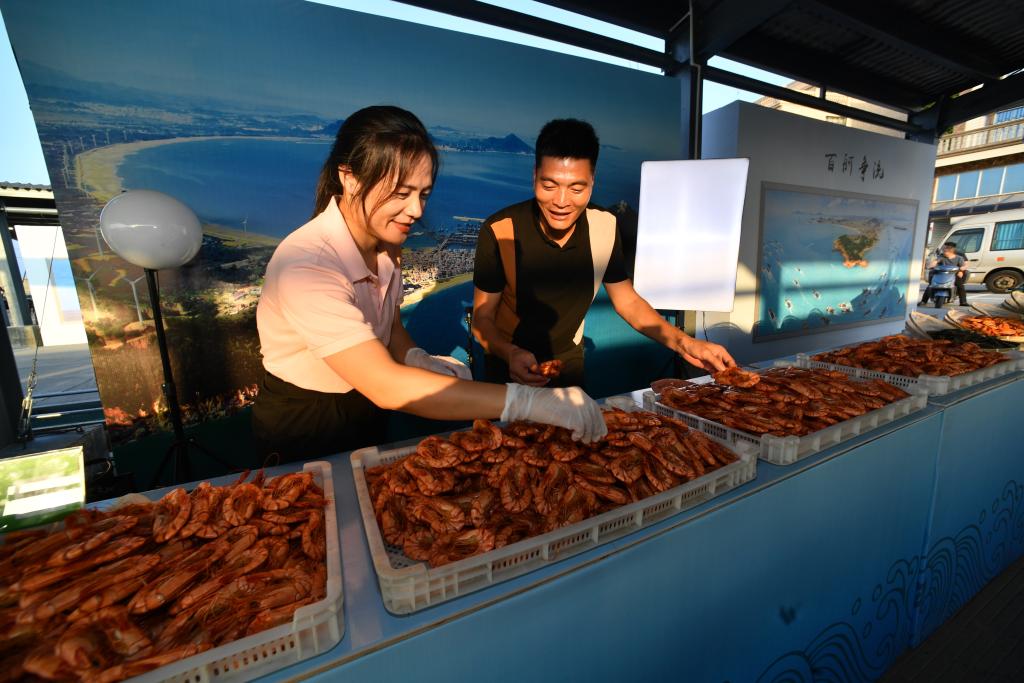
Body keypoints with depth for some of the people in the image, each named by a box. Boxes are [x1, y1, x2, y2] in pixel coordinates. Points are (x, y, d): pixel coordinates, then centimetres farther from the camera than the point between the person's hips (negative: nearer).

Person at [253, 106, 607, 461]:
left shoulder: (386, 242, -9)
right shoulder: (303, 266, -33)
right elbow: (386, 387, -41)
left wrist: (418, 359, -20)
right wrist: (529, 402, -44)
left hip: (366, 407, 6)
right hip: (302, 429, -5)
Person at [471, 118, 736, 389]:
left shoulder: (605, 227, -15)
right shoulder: (499, 232, -26)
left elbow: (628, 302, -5)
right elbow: (482, 318, -19)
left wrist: (683, 343, -18)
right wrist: (510, 354, -39)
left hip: (569, 359, 3)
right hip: (510, 361, -3)